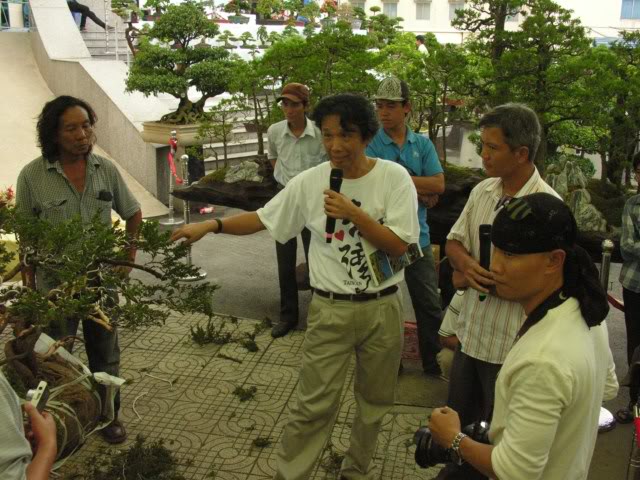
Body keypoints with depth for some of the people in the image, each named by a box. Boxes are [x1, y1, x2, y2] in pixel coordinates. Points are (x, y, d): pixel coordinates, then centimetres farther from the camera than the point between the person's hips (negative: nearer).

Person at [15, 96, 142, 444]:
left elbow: (134, 215, 8)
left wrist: (128, 259, 3)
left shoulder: (106, 169, -6)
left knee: (105, 353, 17)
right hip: (54, 285, -2)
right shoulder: (32, 176, -13)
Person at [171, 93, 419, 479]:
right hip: (331, 309, -1)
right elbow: (262, 219, -1)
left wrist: (353, 213, -23)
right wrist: (210, 225, -14)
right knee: (314, 405, 3)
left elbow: (399, 246, -13)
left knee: (374, 400, 17)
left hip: (383, 307, 1)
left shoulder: (394, 177, -9)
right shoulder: (310, 181, -5)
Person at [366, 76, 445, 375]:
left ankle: (434, 362, 28)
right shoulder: (370, 144, -6)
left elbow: (439, 185, -5)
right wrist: (421, 191, -12)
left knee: (430, 304, 11)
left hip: (417, 236, 3)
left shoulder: (423, 144, 4)